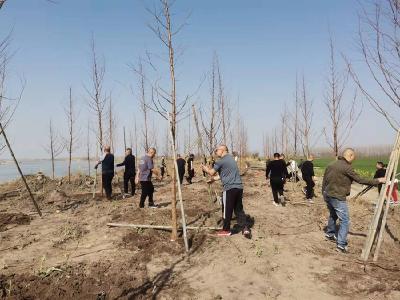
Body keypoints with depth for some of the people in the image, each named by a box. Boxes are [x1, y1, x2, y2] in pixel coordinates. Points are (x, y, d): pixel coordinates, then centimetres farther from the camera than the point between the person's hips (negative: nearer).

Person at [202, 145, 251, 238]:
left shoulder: (221, 161, -7)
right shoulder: (231, 158, 20)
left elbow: (212, 173, 1)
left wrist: (206, 169, 21)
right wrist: (214, 179, 34)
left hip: (230, 188, -8)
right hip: (239, 187, 8)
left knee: (227, 210, 6)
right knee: (239, 209, 12)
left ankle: (226, 230, 17)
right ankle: (245, 228, 6)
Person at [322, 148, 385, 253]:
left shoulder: (330, 165, 8)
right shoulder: (346, 167, -15)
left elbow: (324, 181, 13)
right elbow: (360, 180, -14)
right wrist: (377, 181, -6)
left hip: (327, 195, 8)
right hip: (337, 197, -8)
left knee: (333, 215, 28)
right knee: (345, 220, -1)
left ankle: (330, 233, 44)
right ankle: (341, 245, -4)